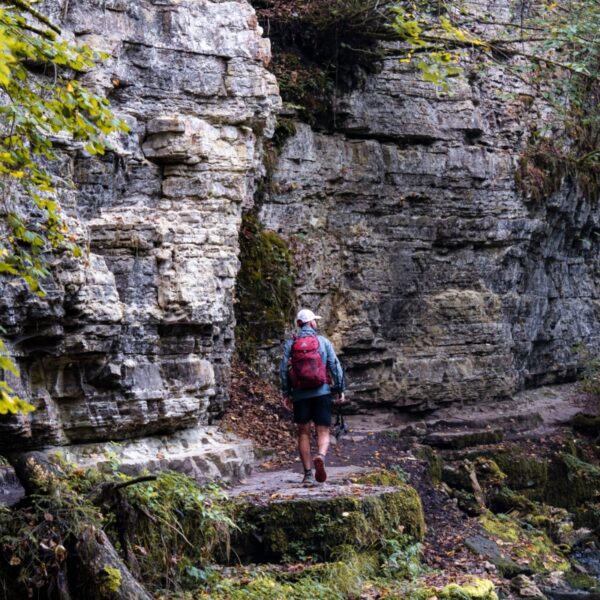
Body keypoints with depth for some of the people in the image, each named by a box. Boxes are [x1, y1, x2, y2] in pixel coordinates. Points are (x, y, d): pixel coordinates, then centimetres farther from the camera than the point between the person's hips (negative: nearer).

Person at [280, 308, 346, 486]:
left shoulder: (290, 344, 5)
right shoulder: (323, 341, 4)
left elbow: (283, 369, 0)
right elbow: (335, 366, 0)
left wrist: (286, 394, 5)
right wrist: (340, 389, 6)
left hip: (300, 395, 1)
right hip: (322, 392, -1)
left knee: (303, 433, 9)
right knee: (323, 431, 2)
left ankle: (307, 473, 3)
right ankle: (321, 456, -29)